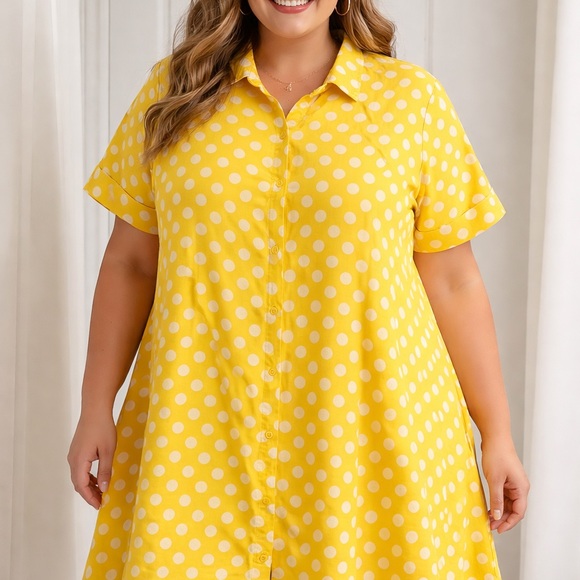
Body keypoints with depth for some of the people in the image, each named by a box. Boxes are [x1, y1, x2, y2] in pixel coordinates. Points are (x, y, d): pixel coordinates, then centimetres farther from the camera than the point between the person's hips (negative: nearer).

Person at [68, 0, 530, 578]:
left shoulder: (411, 97, 1)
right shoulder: (172, 92, 5)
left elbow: (451, 281, 2)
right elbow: (129, 263, 8)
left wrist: (496, 435, 3)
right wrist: (96, 410, 5)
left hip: (368, 434, 0)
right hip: (202, 437, 1)